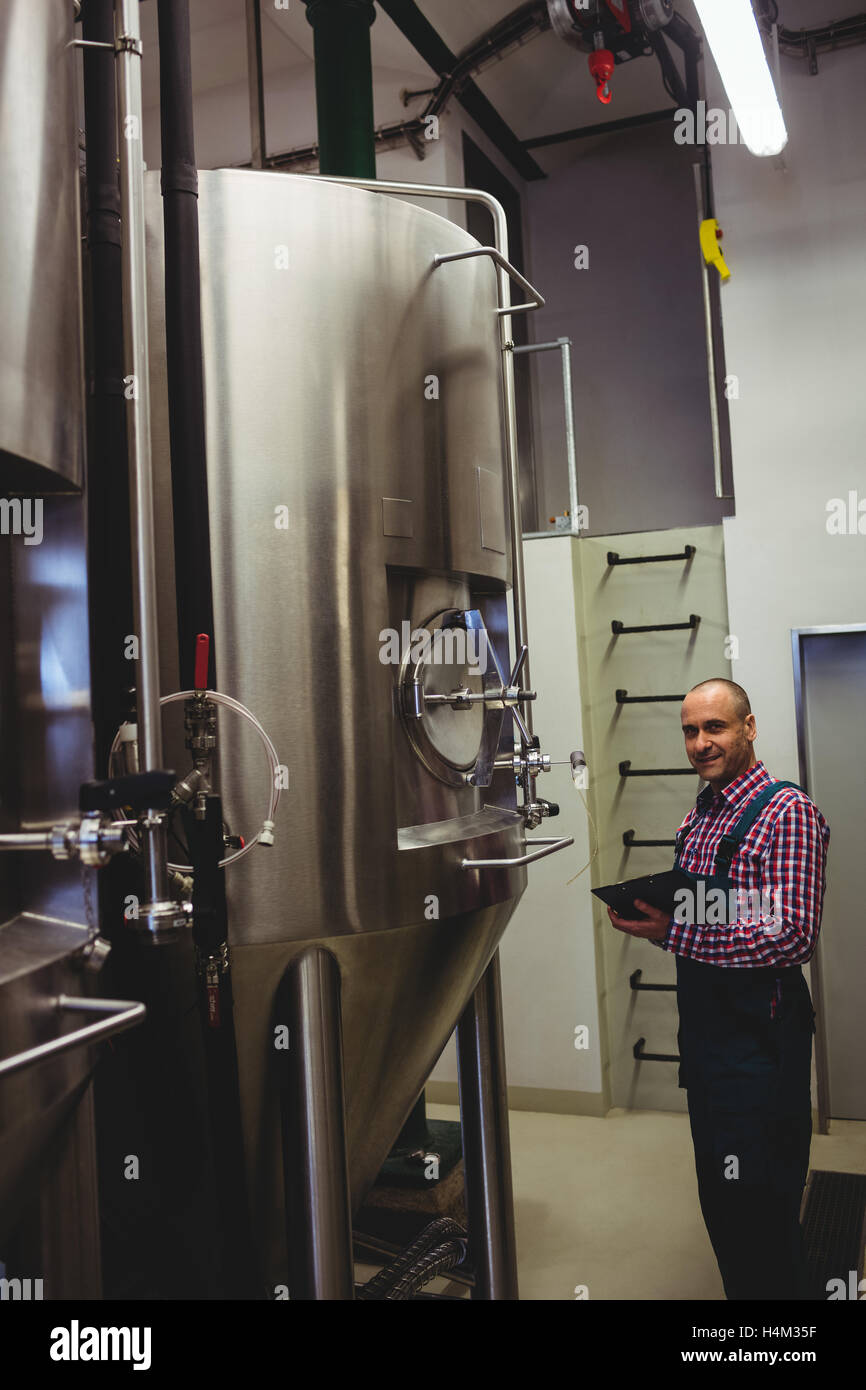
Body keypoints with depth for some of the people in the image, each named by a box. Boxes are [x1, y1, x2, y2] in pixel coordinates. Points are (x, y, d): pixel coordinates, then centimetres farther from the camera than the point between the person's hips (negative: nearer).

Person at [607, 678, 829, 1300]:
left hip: (759, 1036, -8)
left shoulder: (787, 811, -15)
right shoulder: (699, 816, 12)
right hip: (704, 1030, 8)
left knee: (757, 1208, 3)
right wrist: (646, 914, -1)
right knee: (720, 1201, 20)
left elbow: (793, 938, -24)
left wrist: (673, 933, -22)